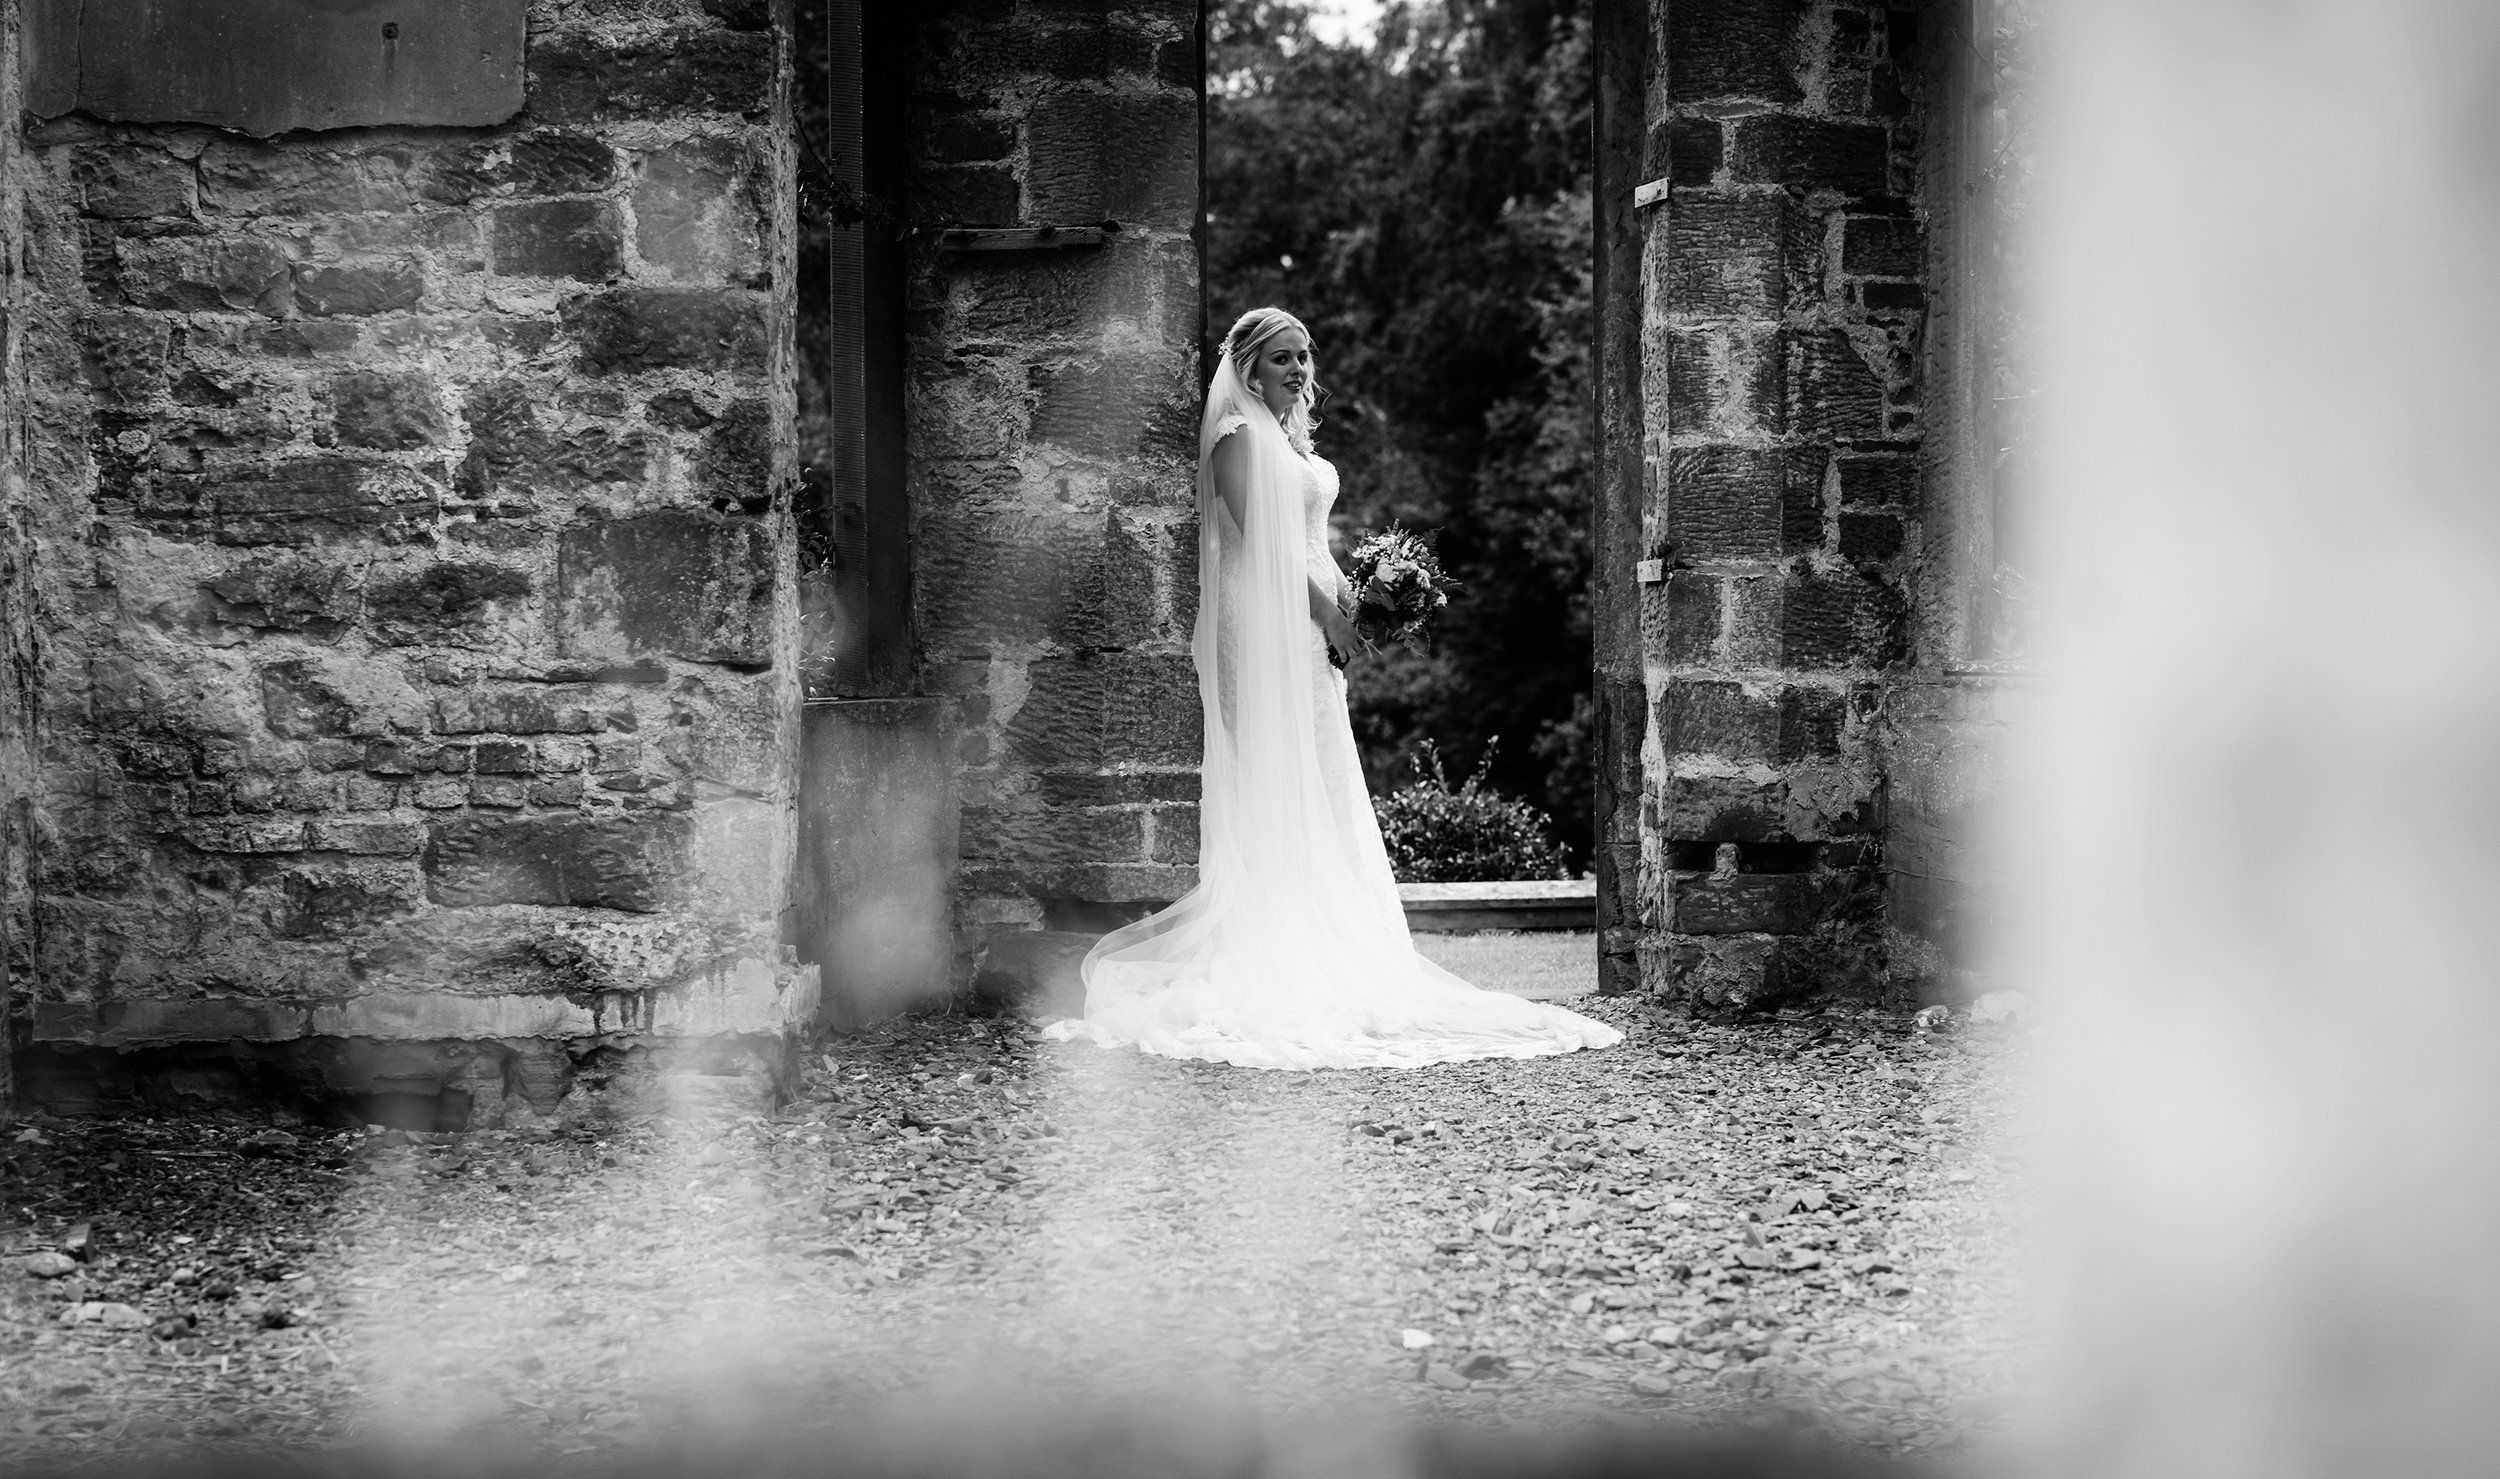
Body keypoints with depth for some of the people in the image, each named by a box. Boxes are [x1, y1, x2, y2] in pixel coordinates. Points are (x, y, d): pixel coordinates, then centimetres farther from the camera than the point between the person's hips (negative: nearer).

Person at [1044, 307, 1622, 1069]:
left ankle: (1318, 955, 8)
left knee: (1321, 788, 7)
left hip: (1306, 624, 9)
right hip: (1265, 626, -9)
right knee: (1277, 785, -10)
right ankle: (1274, 955, -9)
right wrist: (1325, 607, -15)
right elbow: (1259, 540, -15)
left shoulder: (1287, 434, 19)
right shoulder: (1239, 434, -9)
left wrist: (1346, 596, 6)